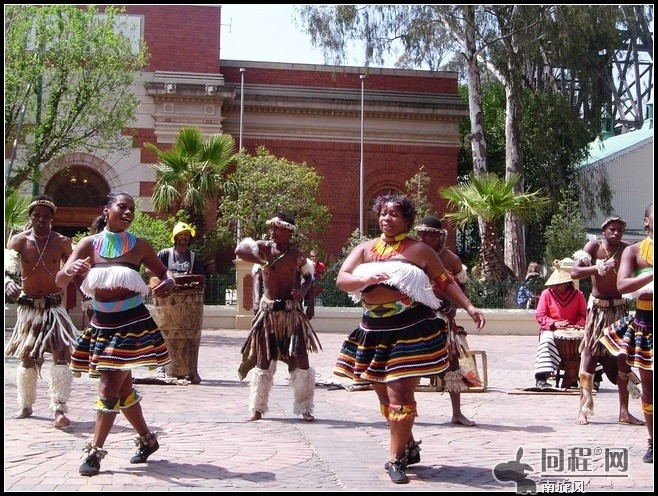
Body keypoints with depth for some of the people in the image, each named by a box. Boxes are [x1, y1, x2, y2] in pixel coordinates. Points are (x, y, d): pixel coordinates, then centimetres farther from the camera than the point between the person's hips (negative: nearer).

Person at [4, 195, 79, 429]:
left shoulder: (62, 242, -3)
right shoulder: (19, 240, -5)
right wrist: (8, 281, -37)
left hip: (54, 305, -1)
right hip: (27, 306, 1)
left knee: (61, 353, -14)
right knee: (27, 357, 11)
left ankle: (59, 409, -13)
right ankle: (26, 405, 28)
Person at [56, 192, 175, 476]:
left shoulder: (139, 246, -2)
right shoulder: (89, 244, -1)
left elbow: (164, 273, 9)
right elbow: (60, 280, -8)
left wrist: (169, 283, -15)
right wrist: (71, 270, -32)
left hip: (132, 322, -3)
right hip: (101, 324, 3)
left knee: (109, 388, -7)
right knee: (122, 388, 14)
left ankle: (95, 451, 4)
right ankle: (147, 439, 32)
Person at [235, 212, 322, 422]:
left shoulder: (297, 254, -1)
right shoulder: (264, 247, -4)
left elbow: (308, 277, 12)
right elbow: (240, 249, -20)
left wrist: (302, 291, -9)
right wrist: (263, 262, -29)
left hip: (292, 312, 0)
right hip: (268, 311, 0)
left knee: (301, 361, 0)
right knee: (263, 361, 6)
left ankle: (305, 409, 12)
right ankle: (257, 409, 17)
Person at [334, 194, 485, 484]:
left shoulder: (419, 250, 1)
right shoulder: (365, 249, 10)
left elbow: (445, 282, 4)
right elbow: (341, 280, 0)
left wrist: (469, 308, -4)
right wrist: (366, 279, -20)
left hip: (412, 329, -5)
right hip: (375, 330, 5)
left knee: (400, 393, -8)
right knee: (385, 394, 12)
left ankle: (396, 458, 2)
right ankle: (409, 446, 31)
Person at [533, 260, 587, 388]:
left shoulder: (577, 294, 6)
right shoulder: (546, 294, 3)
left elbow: (584, 315, 5)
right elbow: (539, 316, -2)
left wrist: (579, 325, -17)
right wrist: (555, 323, -18)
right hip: (551, 330, -1)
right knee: (547, 341, -35)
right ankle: (541, 378, -41)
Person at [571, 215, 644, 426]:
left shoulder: (627, 249, -4)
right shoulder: (594, 246, -8)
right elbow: (575, 272, -19)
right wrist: (601, 268, -28)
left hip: (620, 307, 2)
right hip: (597, 307, -2)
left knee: (623, 357, 4)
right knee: (590, 354, -4)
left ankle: (624, 412, 11)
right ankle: (583, 410, -1)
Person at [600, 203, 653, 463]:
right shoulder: (635, 251, 1)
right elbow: (621, 285, -13)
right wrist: (651, 276, -25)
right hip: (644, 322, 0)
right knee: (648, 385, 7)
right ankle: (651, 442, 17)